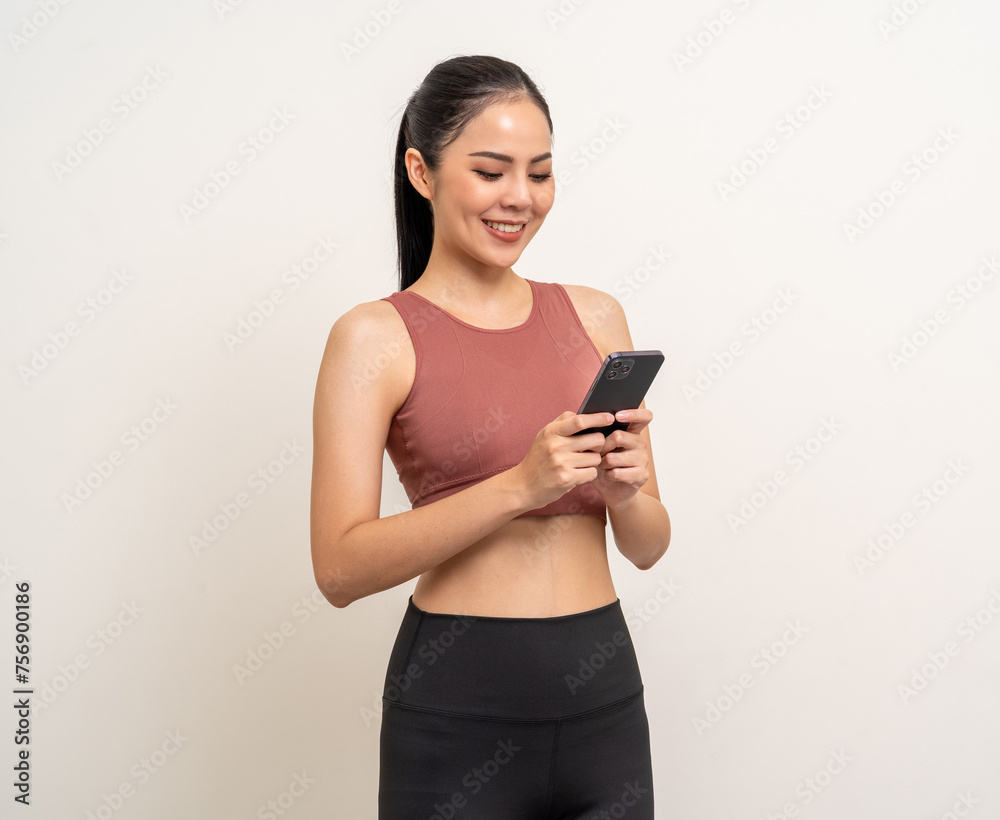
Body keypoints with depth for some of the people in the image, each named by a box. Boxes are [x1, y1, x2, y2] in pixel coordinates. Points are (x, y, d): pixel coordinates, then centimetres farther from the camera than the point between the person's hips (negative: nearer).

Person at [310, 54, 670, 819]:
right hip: (460, 704, -4)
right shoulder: (375, 336, -6)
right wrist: (521, 484, -23)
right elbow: (341, 568, -15)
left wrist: (624, 490, -13)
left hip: (604, 695, 4)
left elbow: (648, 547, 8)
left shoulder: (594, 315, 5)